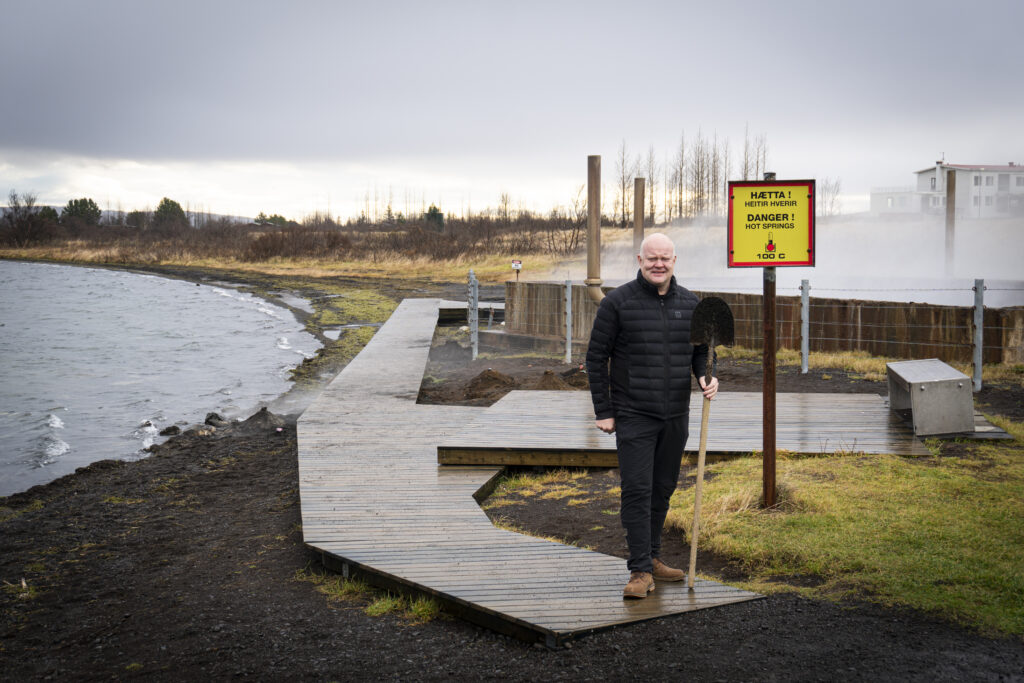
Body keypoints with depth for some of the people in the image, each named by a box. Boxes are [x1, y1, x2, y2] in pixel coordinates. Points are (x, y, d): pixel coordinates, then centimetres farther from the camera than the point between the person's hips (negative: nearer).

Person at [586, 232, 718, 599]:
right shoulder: (617, 302, -6)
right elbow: (596, 358, -2)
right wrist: (603, 411, -6)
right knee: (637, 490, -9)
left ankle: (651, 557, 26)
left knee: (663, 489, 13)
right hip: (633, 415, -4)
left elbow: (701, 350, 17)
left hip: (676, 416, 5)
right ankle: (640, 570, -5)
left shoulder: (690, 303, 7)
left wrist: (707, 377, -5)